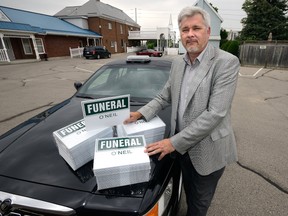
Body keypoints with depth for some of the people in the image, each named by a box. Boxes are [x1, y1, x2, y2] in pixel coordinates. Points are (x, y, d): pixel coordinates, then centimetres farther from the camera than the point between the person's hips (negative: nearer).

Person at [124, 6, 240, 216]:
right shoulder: (178, 63, 3)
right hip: (183, 147, 5)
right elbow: (165, 96, 11)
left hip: (208, 150, -5)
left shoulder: (226, 62, -18)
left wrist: (174, 142, -24)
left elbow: (215, 113, -25)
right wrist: (141, 113, -4)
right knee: (190, 195, 29)